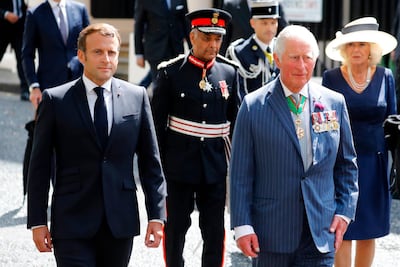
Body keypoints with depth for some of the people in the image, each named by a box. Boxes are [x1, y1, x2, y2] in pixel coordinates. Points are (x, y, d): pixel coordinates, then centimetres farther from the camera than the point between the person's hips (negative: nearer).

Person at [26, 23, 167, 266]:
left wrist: (156, 215, 3)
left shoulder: (137, 97, 6)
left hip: (121, 222, 3)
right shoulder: (55, 100, 0)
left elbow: (150, 162, 8)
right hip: (72, 222, -2)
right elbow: (40, 166, 2)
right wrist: (37, 221, -2)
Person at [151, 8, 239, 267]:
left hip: (216, 165, 2)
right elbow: (157, 121, -2)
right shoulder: (171, 72, -5)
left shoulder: (229, 72, 2)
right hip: (179, 164, -2)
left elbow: (235, 119, 9)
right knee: (176, 226, 9)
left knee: (215, 230, 4)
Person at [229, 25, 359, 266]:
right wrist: (242, 225, -6)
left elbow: (347, 165, 14)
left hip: (320, 233, 1)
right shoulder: (253, 106, -1)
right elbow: (240, 173, -1)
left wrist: (345, 211, 5)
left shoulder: (335, 103, 7)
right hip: (270, 235, -1)